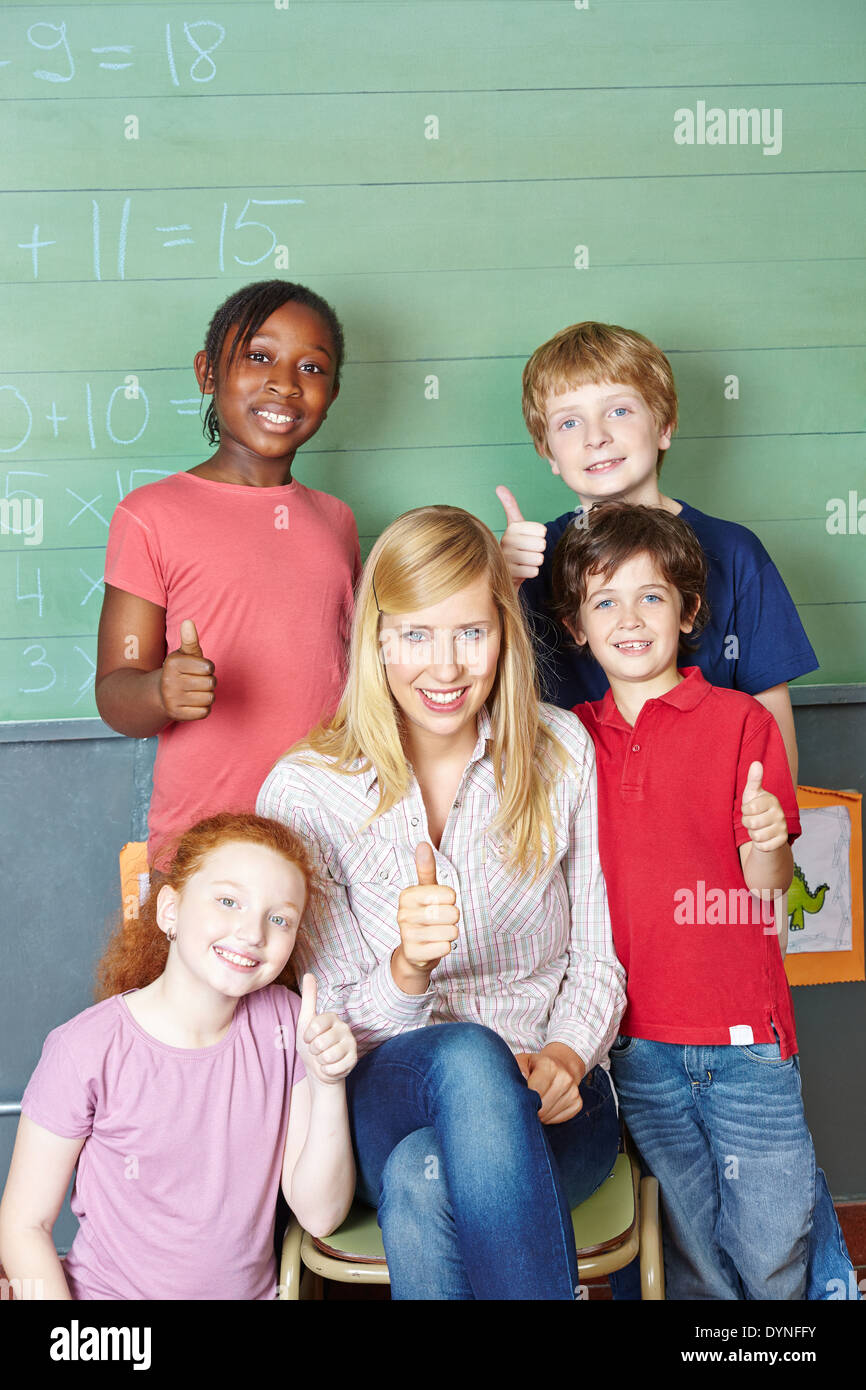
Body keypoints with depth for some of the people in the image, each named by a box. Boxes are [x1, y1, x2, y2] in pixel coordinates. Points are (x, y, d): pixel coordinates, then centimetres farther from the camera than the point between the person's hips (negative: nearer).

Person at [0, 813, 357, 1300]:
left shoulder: (284, 1023, -5)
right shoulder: (87, 1051, -15)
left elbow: (319, 1215, -4)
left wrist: (327, 1085, -17)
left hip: (252, 1288, 3)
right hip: (108, 1290, -2)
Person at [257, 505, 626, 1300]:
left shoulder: (564, 754, -2)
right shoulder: (303, 792, -7)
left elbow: (599, 955, 6)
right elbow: (333, 1027, -5)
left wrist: (565, 1057, -14)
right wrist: (408, 968, -27)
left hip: (552, 1107, 0)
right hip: (388, 1103, 0)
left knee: (423, 1182, -35)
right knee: (469, 1055, -37)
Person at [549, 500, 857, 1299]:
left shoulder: (740, 721, -3)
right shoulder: (574, 738, 7)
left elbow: (768, 888, -5)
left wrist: (768, 845, -27)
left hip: (744, 1032, -2)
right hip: (635, 1038, 3)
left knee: (773, 1260, 6)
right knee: (690, 1261, 16)